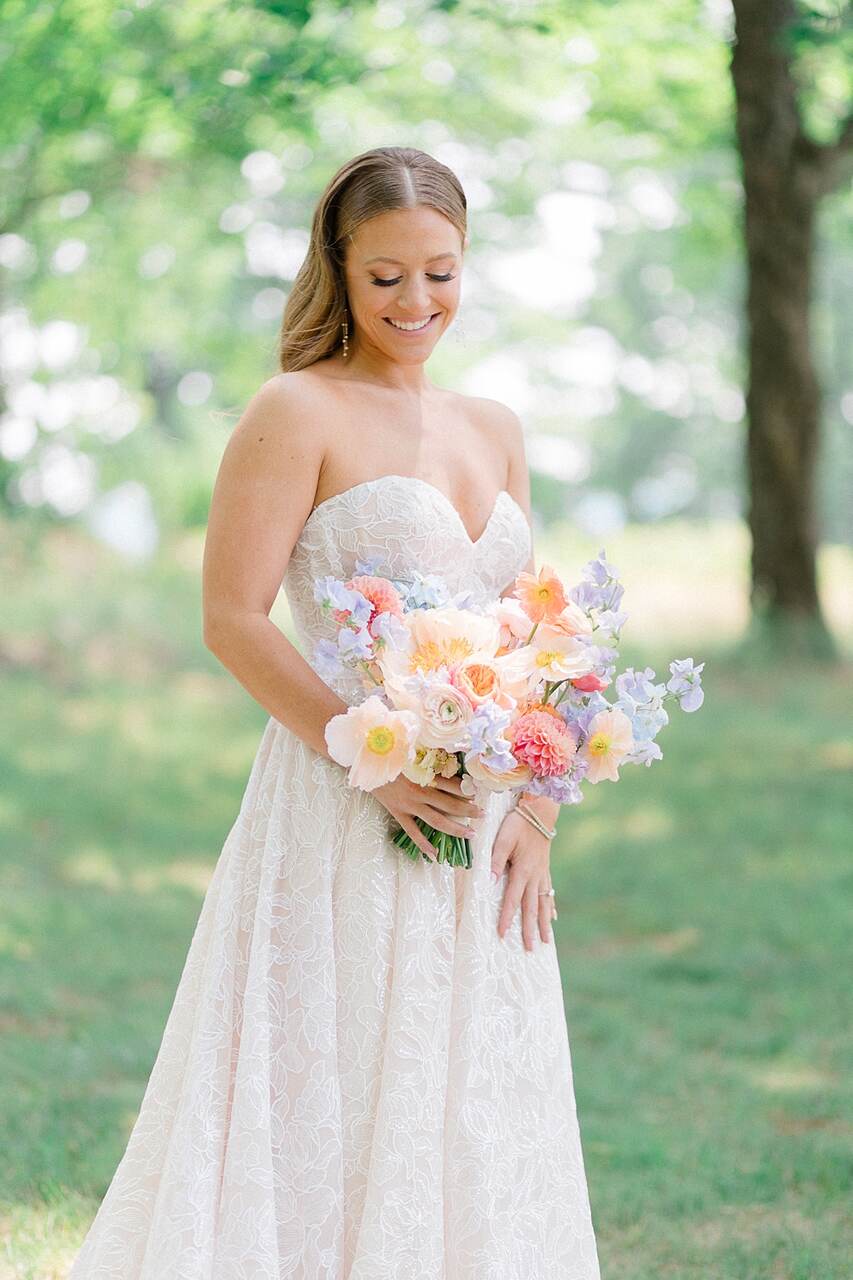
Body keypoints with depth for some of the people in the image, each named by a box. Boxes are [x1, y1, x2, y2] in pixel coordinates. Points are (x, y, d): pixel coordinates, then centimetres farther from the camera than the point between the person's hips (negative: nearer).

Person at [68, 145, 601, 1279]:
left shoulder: (493, 429, 14)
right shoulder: (298, 412, -6)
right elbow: (233, 622, -12)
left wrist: (536, 811, 3)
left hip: (480, 831, 6)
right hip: (339, 823, -6)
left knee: (465, 1124, 11)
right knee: (320, 1115, -2)